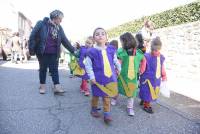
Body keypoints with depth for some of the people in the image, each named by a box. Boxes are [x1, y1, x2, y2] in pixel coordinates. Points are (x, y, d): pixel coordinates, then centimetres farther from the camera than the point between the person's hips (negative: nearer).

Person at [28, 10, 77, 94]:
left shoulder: (59, 28, 5)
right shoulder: (41, 24, -7)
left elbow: (65, 40, 6)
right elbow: (32, 36, -7)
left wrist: (73, 50, 2)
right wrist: (31, 49, -10)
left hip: (54, 53, 3)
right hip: (42, 52, -3)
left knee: (54, 69, 4)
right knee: (43, 69, 9)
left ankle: (57, 87, 8)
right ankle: (42, 86, 24)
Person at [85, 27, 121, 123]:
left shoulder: (111, 50, 1)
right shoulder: (92, 51, -11)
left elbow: (116, 61, 14)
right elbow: (88, 65, -8)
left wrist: (120, 70, 19)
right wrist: (91, 77, -12)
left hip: (110, 77, 2)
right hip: (98, 78, -2)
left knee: (107, 97, 9)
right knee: (96, 95, 16)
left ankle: (107, 114, 19)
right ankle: (94, 109, 40)